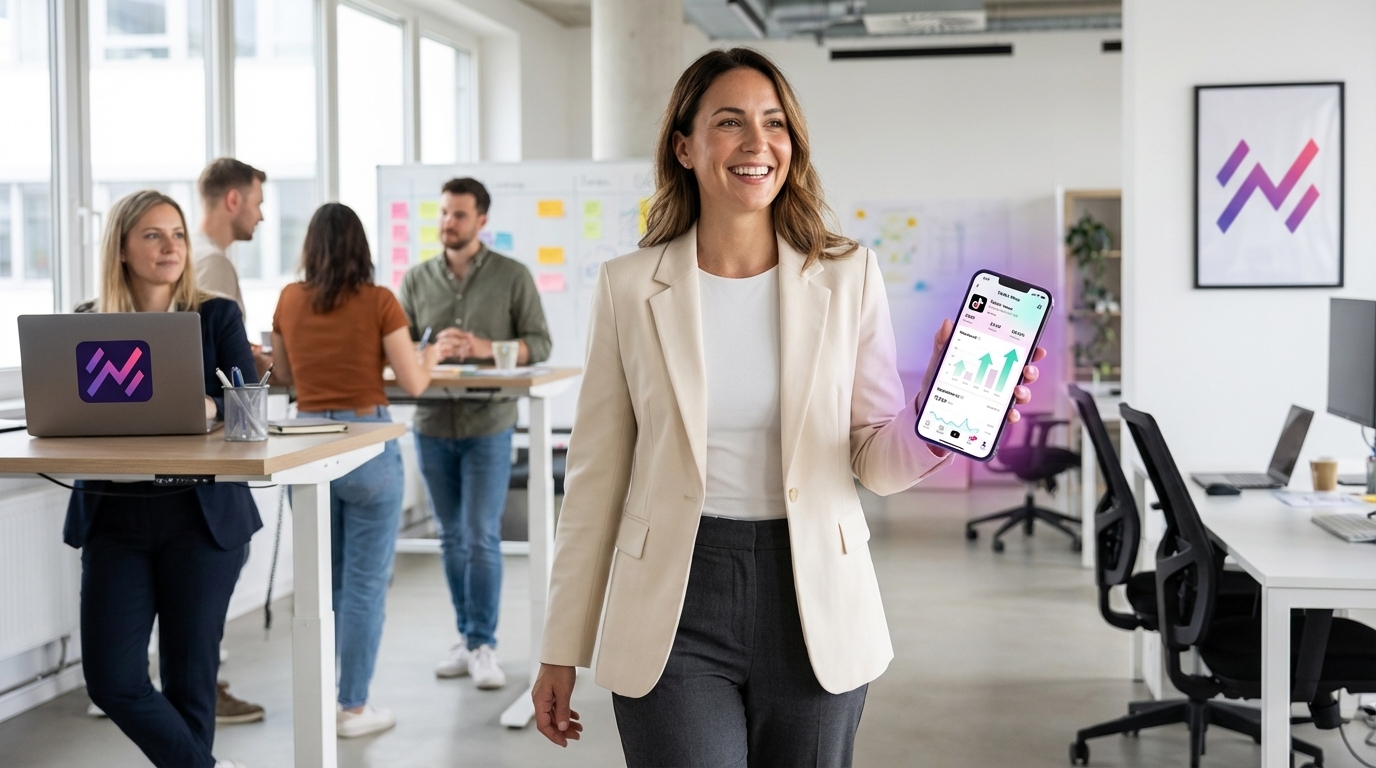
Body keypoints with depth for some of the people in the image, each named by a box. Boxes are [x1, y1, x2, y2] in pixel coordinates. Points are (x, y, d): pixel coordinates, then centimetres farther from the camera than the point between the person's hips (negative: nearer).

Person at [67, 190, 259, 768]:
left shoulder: (216, 316, 2)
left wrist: (209, 407, -28)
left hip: (201, 518, -2)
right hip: (114, 518, 2)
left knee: (189, 677, 4)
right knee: (112, 682, -3)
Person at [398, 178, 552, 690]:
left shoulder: (512, 276, 0)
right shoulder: (417, 280, 8)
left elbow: (539, 344, -1)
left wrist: (487, 349, -18)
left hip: (488, 426, -3)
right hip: (433, 424, 3)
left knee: (481, 537, -6)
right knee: (452, 538, 11)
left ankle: (483, 646, 2)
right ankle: (466, 636, 22)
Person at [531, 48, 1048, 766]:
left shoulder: (848, 277, 0)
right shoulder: (629, 286, -2)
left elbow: (878, 461, 2)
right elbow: (597, 474, 2)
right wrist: (562, 651, 4)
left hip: (813, 604, 2)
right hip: (676, 607, -1)